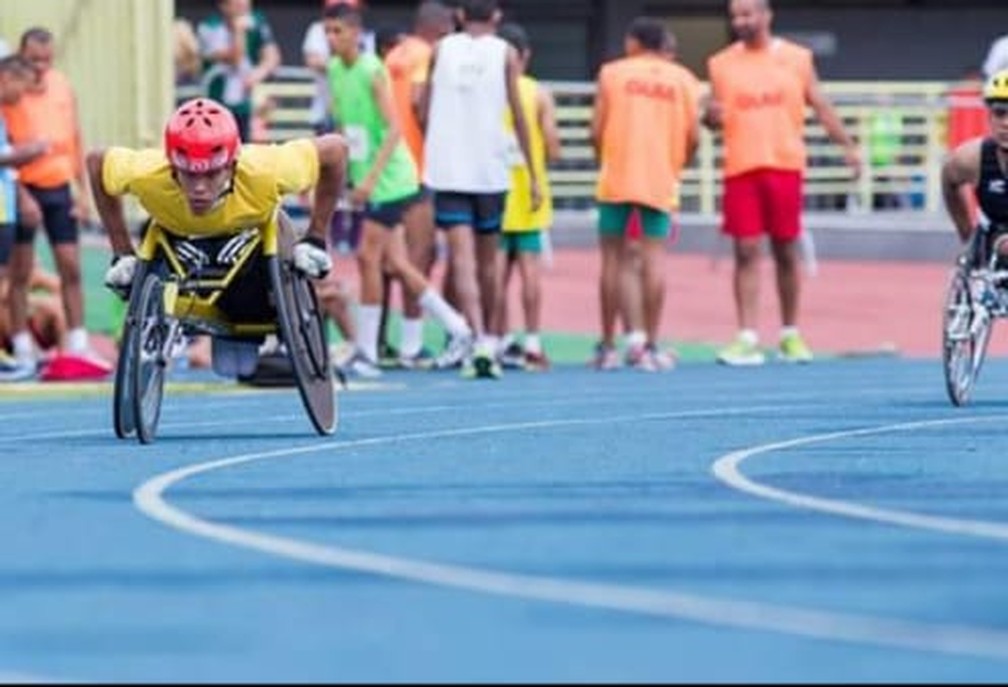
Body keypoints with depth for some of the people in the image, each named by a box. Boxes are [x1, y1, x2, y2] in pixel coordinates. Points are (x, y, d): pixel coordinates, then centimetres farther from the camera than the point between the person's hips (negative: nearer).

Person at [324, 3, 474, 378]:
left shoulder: (372, 72, -15)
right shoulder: (334, 70, 7)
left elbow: (393, 129, -20)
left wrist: (370, 177, -27)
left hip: (389, 178, -8)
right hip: (366, 179, 8)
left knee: (368, 256, -11)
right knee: (395, 262, 9)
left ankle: (366, 352, -8)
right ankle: (457, 330, 20)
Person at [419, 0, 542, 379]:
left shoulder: (441, 50, 7)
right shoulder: (505, 54, 2)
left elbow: (424, 109, 11)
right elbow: (518, 116, 0)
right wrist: (532, 174, 4)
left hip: (447, 167, 0)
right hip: (490, 168, 0)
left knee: (462, 259, -7)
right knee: (487, 260, 15)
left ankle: (479, 340, -23)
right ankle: (490, 341, 25)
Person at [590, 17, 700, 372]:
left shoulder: (613, 72, 4)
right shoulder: (683, 79, 8)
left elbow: (597, 131, -3)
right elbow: (693, 137, 1)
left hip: (617, 178, -1)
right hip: (660, 182, 1)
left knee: (612, 258, 6)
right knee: (654, 257, 1)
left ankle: (607, 347, 8)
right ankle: (651, 348, -4)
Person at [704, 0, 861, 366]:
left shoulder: (797, 58, 5)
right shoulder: (721, 64, 6)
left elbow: (820, 106, 9)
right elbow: (715, 118, 10)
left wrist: (848, 146, 2)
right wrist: (711, 117, -14)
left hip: (784, 166, 0)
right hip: (740, 168, 0)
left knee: (786, 251, 7)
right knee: (746, 251, -5)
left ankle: (790, 335, 17)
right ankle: (747, 339, -7)